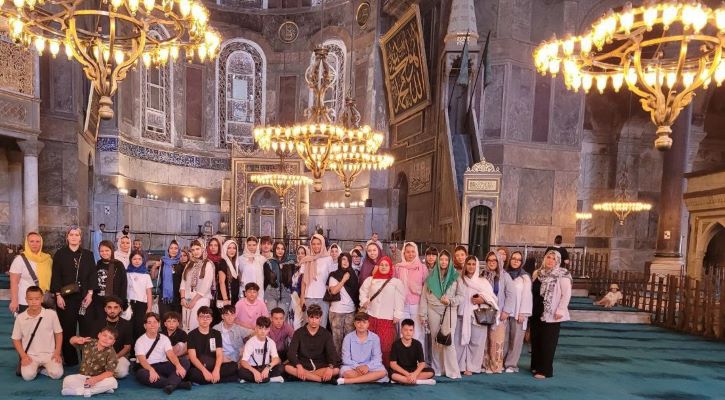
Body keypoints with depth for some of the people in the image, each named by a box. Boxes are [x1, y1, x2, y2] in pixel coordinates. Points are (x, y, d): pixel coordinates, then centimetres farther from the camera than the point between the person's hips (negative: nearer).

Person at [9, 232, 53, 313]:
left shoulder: (47, 258, 5)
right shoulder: (20, 259, -6)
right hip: (25, 302, -4)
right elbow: (14, 283, -8)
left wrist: (53, 296, 11)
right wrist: (14, 301, -13)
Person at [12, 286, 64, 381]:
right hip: (30, 355, 1)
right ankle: (37, 367, 7)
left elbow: (58, 333, 3)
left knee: (57, 374, -21)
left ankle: (44, 367, 10)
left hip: (49, 354, 0)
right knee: (28, 375, -26)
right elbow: (16, 339, 7)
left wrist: (57, 353, -5)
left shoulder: (51, 314, -7)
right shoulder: (20, 318, -3)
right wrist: (23, 356, -5)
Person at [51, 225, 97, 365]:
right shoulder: (60, 254, 4)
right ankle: (70, 360, 12)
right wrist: (58, 295, -7)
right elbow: (56, 276, 0)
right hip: (66, 296, -1)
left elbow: (92, 274, 4)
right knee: (67, 328, 2)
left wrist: (90, 293, -5)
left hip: (84, 296, 1)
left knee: (86, 328, 0)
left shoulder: (88, 254, 8)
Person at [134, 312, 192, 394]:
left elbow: (171, 354, -8)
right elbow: (142, 360, -17)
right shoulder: (140, 341, -2)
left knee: (185, 361, -19)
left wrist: (178, 365, -30)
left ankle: (170, 384, -47)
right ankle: (178, 384, -40)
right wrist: (151, 370, -40)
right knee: (141, 374, -38)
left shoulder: (164, 338, 7)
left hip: (163, 366, 3)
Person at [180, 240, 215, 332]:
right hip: (187, 299, 5)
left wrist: (194, 300, -11)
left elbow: (206, 285, -10)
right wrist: (183, 298, -3)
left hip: (201, 299, -5)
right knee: (185, 325, 5)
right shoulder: (189, 264, 15)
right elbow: (183, 281, 9)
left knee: (195, 326, -9)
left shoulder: (208, 264, -3)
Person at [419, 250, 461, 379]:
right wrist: (423, 314, 1)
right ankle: (437, 369, 15)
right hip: (433, 311, 2)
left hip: (449, 311, -2)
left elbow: (461, 295, 4)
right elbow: (424, 296, 5)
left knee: (448, 340, -9)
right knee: (435, 340, 6)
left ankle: (452, 371, -3)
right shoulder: (431, 277, 6)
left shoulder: (455, 277, 3)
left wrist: (450, 300, -14)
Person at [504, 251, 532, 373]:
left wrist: (522, 313, -10)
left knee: (516, 339, 2)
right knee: (504, 339, 6)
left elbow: (526, 296, -5)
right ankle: (503, 362, 16)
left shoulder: (525, 277, -2)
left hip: (518, 313, -2)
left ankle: (511, 364, 9)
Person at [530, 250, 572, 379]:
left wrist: (560, 310, -17)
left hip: (551, 314, -6)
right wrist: (529, 308, 14)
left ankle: (545, 370, 5)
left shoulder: (562, 275, -8)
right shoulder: (537, 273, 9)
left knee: (548, 342, -2)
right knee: (535, 340, 12)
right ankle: (536, 366, 25)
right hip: (536, 312, 6)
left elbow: (566, 294, -12)